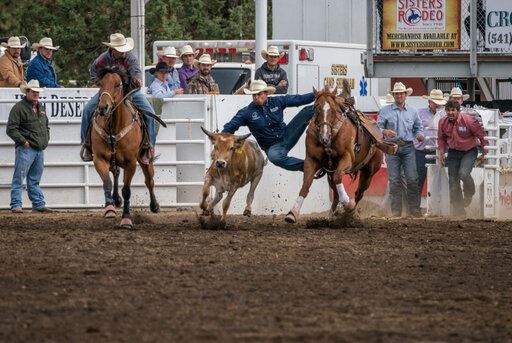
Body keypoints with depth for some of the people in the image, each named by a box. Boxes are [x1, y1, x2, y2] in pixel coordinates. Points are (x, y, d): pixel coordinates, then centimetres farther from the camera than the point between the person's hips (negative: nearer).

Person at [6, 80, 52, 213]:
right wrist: (23, 141, -17)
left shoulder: (40, 108, 17)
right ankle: (16, 205, -6)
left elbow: (46, 126, 31)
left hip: (40, 149, 8)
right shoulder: (19, 107, -8)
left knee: (35, 180, 14)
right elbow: (11, 129, -14)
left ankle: (39, 204, 17)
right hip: (26, 149, -8)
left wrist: (46, 139, 16)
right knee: (19, 178, -6)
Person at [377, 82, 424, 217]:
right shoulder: (385, 111, 4)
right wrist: (385, 131, -23)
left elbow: (418, 127, 19)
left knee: (412, 179, -5)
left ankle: (414, 209, 0)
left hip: (408, 147, 1)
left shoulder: (412, 111, 12)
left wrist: (419, 135, -3)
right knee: (394, 180, 0)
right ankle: (396, 210, 5)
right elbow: (377, 127, -2)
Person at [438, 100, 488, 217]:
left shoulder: (469, 121, -20)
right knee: (453, 180, 2)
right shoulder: (443, 122, -5)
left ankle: (469, 194, 6)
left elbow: (482, 136, -10)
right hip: (453, 152, 5)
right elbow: (441, 138, 13)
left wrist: (484, 153, -6)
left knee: (463, 173, -26)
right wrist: (441, 153, 5)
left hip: (469, 151, -5)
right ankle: (458, 209, 14)